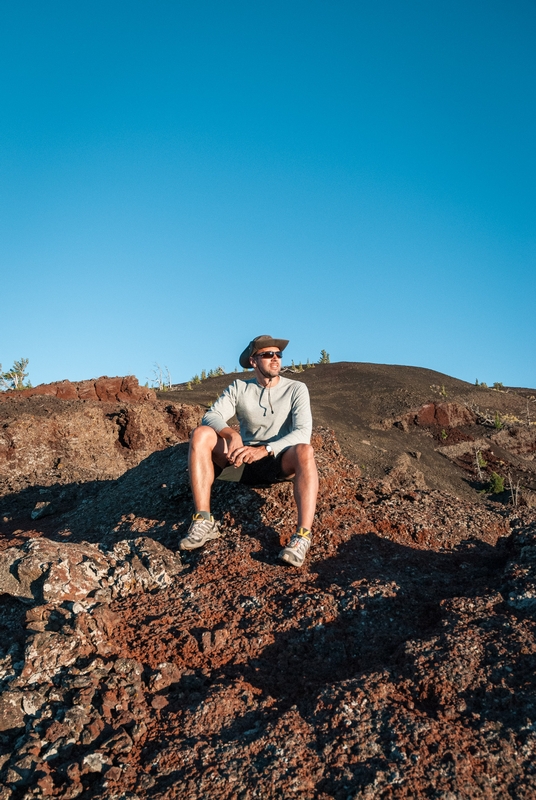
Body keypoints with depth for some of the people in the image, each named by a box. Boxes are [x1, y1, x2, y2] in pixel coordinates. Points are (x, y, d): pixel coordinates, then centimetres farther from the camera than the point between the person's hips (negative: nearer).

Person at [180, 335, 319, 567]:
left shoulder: (296, 389, 0)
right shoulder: (239, 388, 7)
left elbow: (303, 432, -15)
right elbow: (211, 416, -9)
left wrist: (264, 449, -30)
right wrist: (231, 434, -32)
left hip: (280, 463, -2)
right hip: (243, 462, 2)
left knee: (304, 451, -35)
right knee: (201, 434, -21)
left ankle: (303, 535, -42)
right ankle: (204, 522, -27)